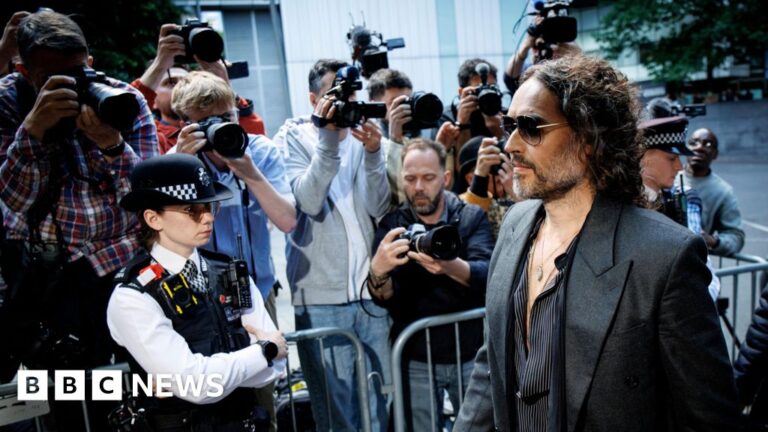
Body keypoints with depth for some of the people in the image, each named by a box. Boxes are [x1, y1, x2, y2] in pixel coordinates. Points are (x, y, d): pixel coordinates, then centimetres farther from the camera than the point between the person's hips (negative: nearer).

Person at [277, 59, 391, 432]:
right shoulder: (295, 136, 2)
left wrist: (372, 152, -13)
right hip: (321, 293, -3)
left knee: (382, 401, 12)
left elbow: (378, 208, -1)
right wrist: (328, 138, -19)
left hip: (372, 288, 3)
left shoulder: (363, 134, 10)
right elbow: (309, 201, -14)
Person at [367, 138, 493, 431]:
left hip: (470, 354, 0)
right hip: (416, 360, 0)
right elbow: (383, 298, -14)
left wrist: (449, 266, -42)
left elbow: (487, 276, -20)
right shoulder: (391, 226, -3)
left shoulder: (472, 217, -4)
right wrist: (378, 271, -37)